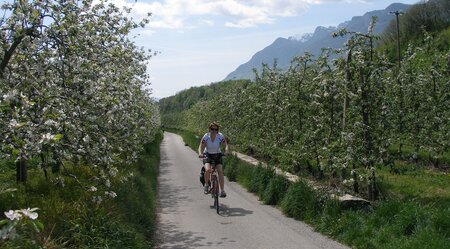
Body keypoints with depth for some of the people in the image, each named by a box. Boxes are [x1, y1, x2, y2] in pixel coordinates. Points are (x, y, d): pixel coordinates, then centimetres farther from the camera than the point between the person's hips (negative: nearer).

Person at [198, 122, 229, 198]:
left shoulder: (220, 136, -17)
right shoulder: (206, 136, -19)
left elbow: (225, 145, -15)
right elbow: (201, 147, -19)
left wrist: (226, 151, -37)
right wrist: (200, 153, -39)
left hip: (217, 155, 1)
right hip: (207, 155, -1)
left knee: (220, 171, -17)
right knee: (208, 169, -26)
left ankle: (222, 190, -10)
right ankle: (206, 185, 0)